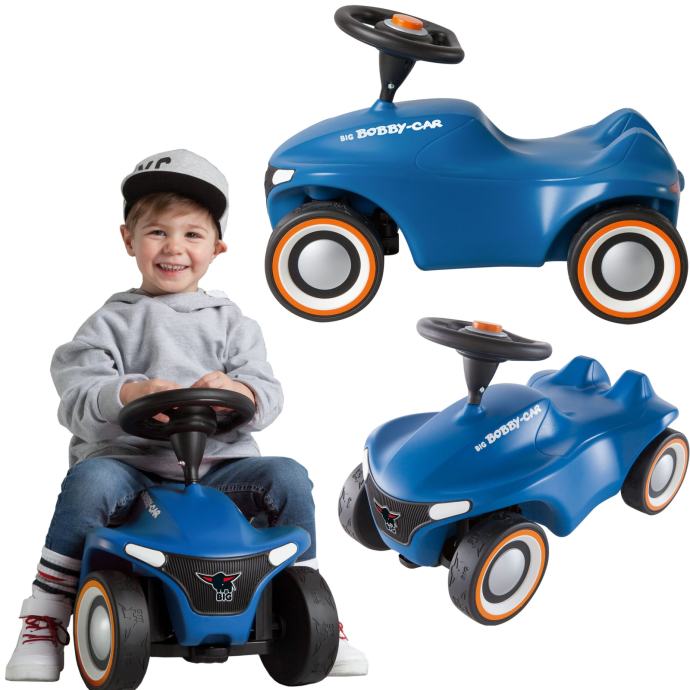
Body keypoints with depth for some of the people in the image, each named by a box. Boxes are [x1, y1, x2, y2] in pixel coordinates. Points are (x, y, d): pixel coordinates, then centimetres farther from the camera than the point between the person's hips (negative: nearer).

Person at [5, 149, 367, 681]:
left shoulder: (230, 322, 15)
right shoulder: (113, 322, 9)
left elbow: (269, 397, 2)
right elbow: (76, 397, -6)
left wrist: (236, 391, -23)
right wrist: (130, 392, -28)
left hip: (219, 468, 2)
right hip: (130, 464, -2)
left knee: (287, 477, -22)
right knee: (89, 479, -32)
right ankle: (43, 624, -19)